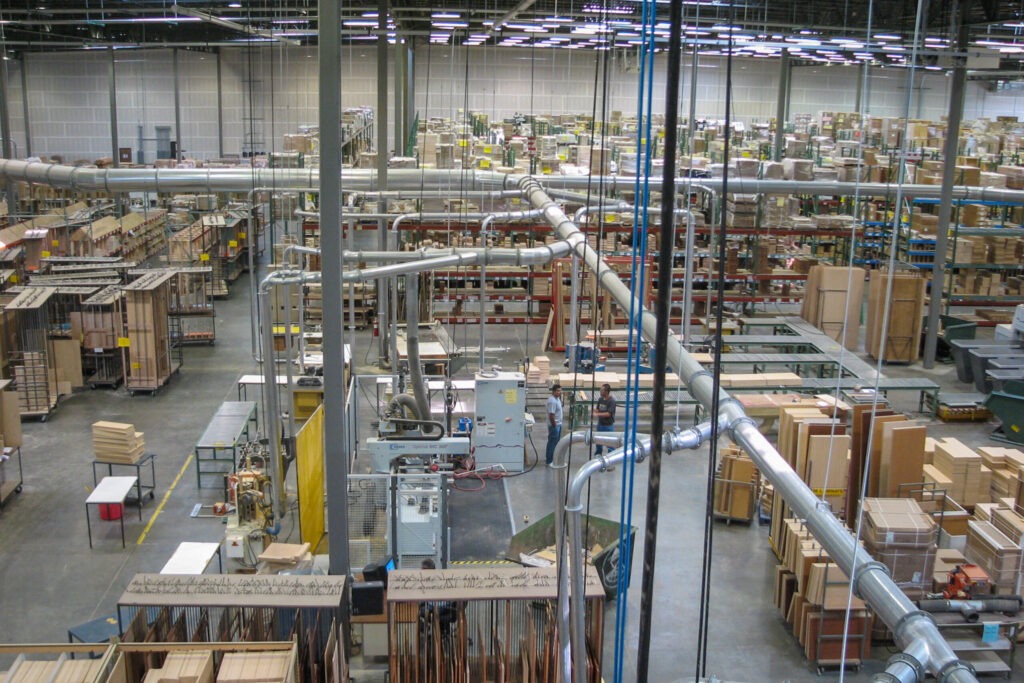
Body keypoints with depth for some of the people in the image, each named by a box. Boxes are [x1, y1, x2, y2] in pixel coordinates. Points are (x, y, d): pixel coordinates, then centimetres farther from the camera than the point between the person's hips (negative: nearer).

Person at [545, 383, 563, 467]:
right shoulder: (552, 401, -24)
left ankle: (554, 458, 30)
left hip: (558, 424, 10)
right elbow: (551, 415, -25)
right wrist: (554, 426, -22)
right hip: (554, 425, -10)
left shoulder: (557, 398, 8)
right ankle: (549, 461, 7)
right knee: (552, 443, -1)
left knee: (556, 442, 18)